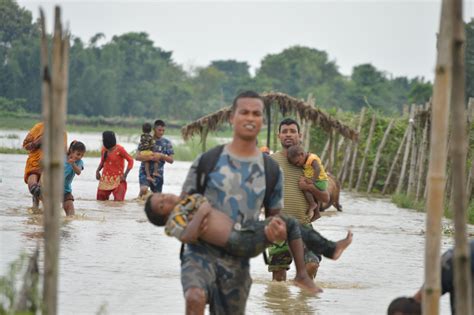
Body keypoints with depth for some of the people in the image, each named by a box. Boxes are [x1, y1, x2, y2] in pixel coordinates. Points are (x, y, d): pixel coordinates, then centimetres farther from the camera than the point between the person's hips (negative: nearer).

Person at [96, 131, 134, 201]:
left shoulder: (119, 149, -10)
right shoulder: (104, 149, 5)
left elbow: (130, 161, -9)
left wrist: (125, 175, -15)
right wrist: (97, 171, 1)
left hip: (117, 180, -5)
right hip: (105, 179, 5)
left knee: (118, 201, -10)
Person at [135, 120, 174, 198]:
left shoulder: (167, 143, 5)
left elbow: (171, 160, 3)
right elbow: (137, 157, -7)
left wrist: (161, 156, -14)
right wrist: (151, 157, -19)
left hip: (157, 173, 3)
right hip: (145, 171, -3)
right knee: (144, 190, -27)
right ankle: (140, 197, 0)